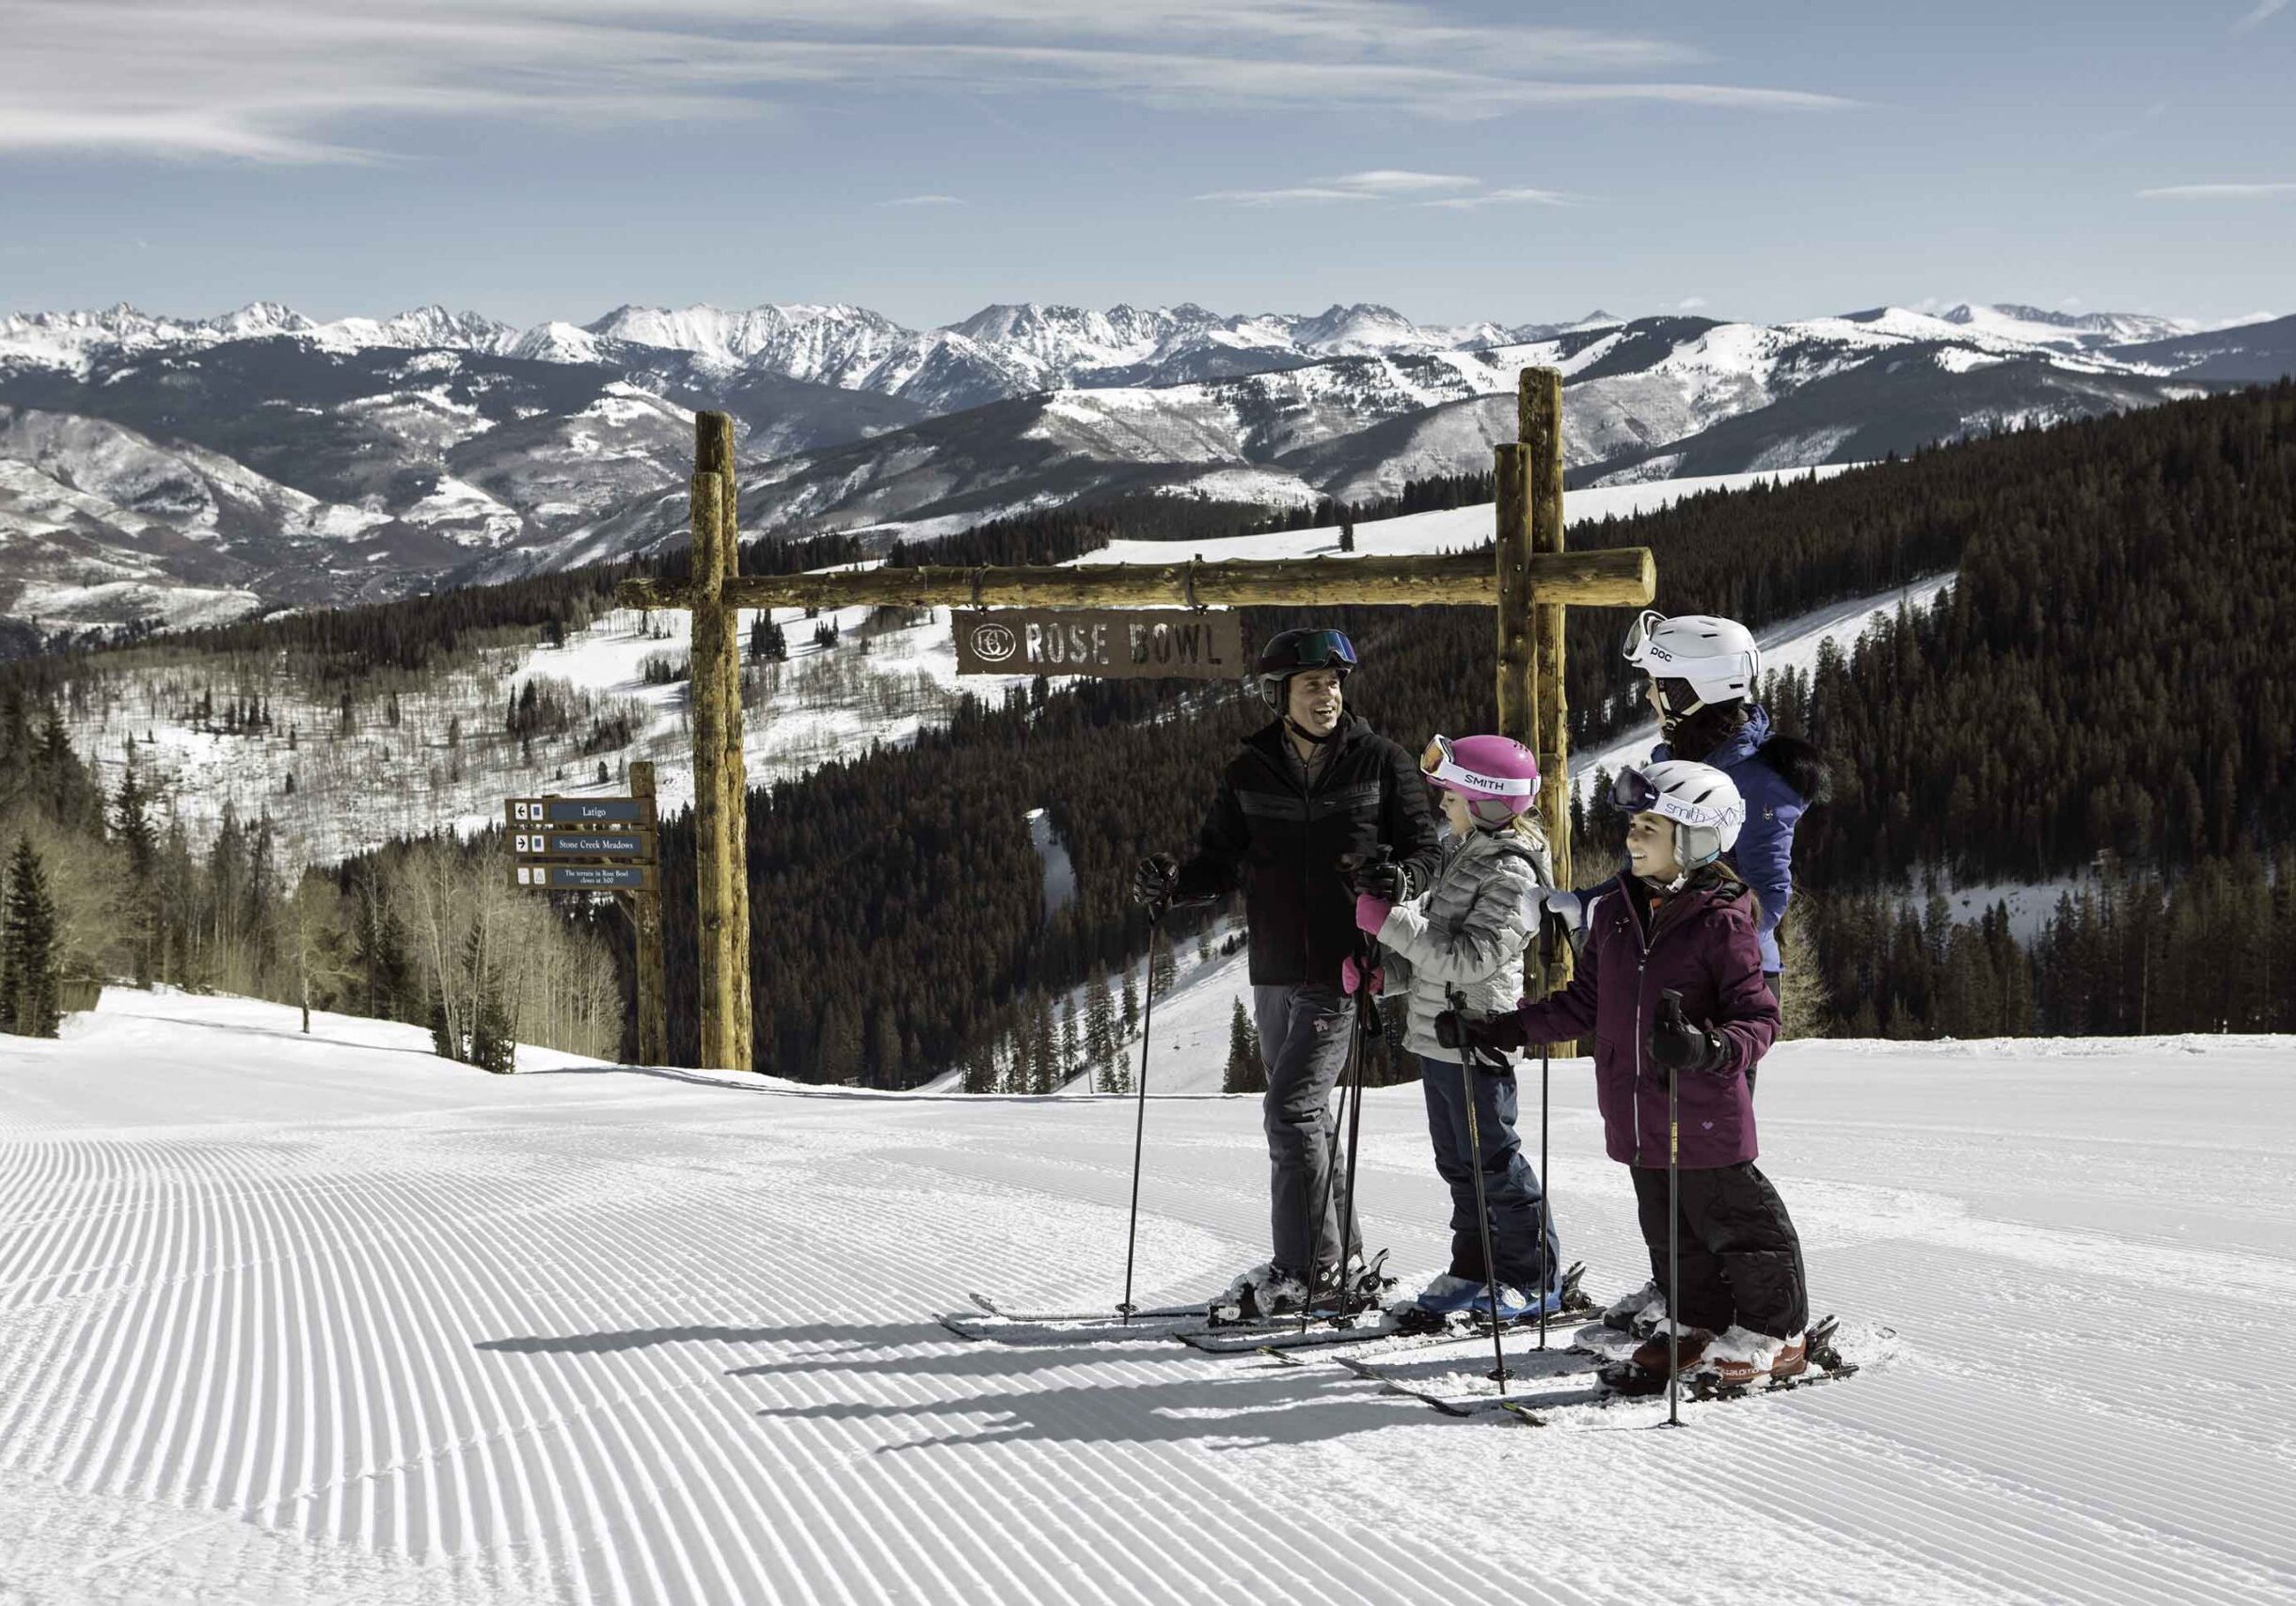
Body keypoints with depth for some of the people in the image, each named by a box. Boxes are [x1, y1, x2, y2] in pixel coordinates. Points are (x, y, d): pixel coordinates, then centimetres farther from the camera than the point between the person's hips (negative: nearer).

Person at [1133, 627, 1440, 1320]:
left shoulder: (1381, 762, -2)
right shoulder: (1250, 772, 6)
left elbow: (1424, 846, 0)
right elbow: (1222, 859, 8)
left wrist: (1400, 878, -22)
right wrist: (1172, 881, -12)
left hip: (1342, 968, -5)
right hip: (1275, 969, 5)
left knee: (1292, 1107, -13)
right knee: (1302, 1114, 13)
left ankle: (1299, 1269, -7)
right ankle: (1329, 1260, 25)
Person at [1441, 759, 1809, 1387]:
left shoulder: (1722, 920, -13)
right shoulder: (1616, 911, 7)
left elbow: (1758, 1017, -14)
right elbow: (1585, 1004, 14)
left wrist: (1707, 1049, -34)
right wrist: (1496, 1030, 9)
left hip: (1705, 1116, -7)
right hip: (1636, 1116, 7)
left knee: (1735, 1221, 4)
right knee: (1669, 1228, 17)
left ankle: (1772, 1332, 18)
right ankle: (1698, 1323, 32)